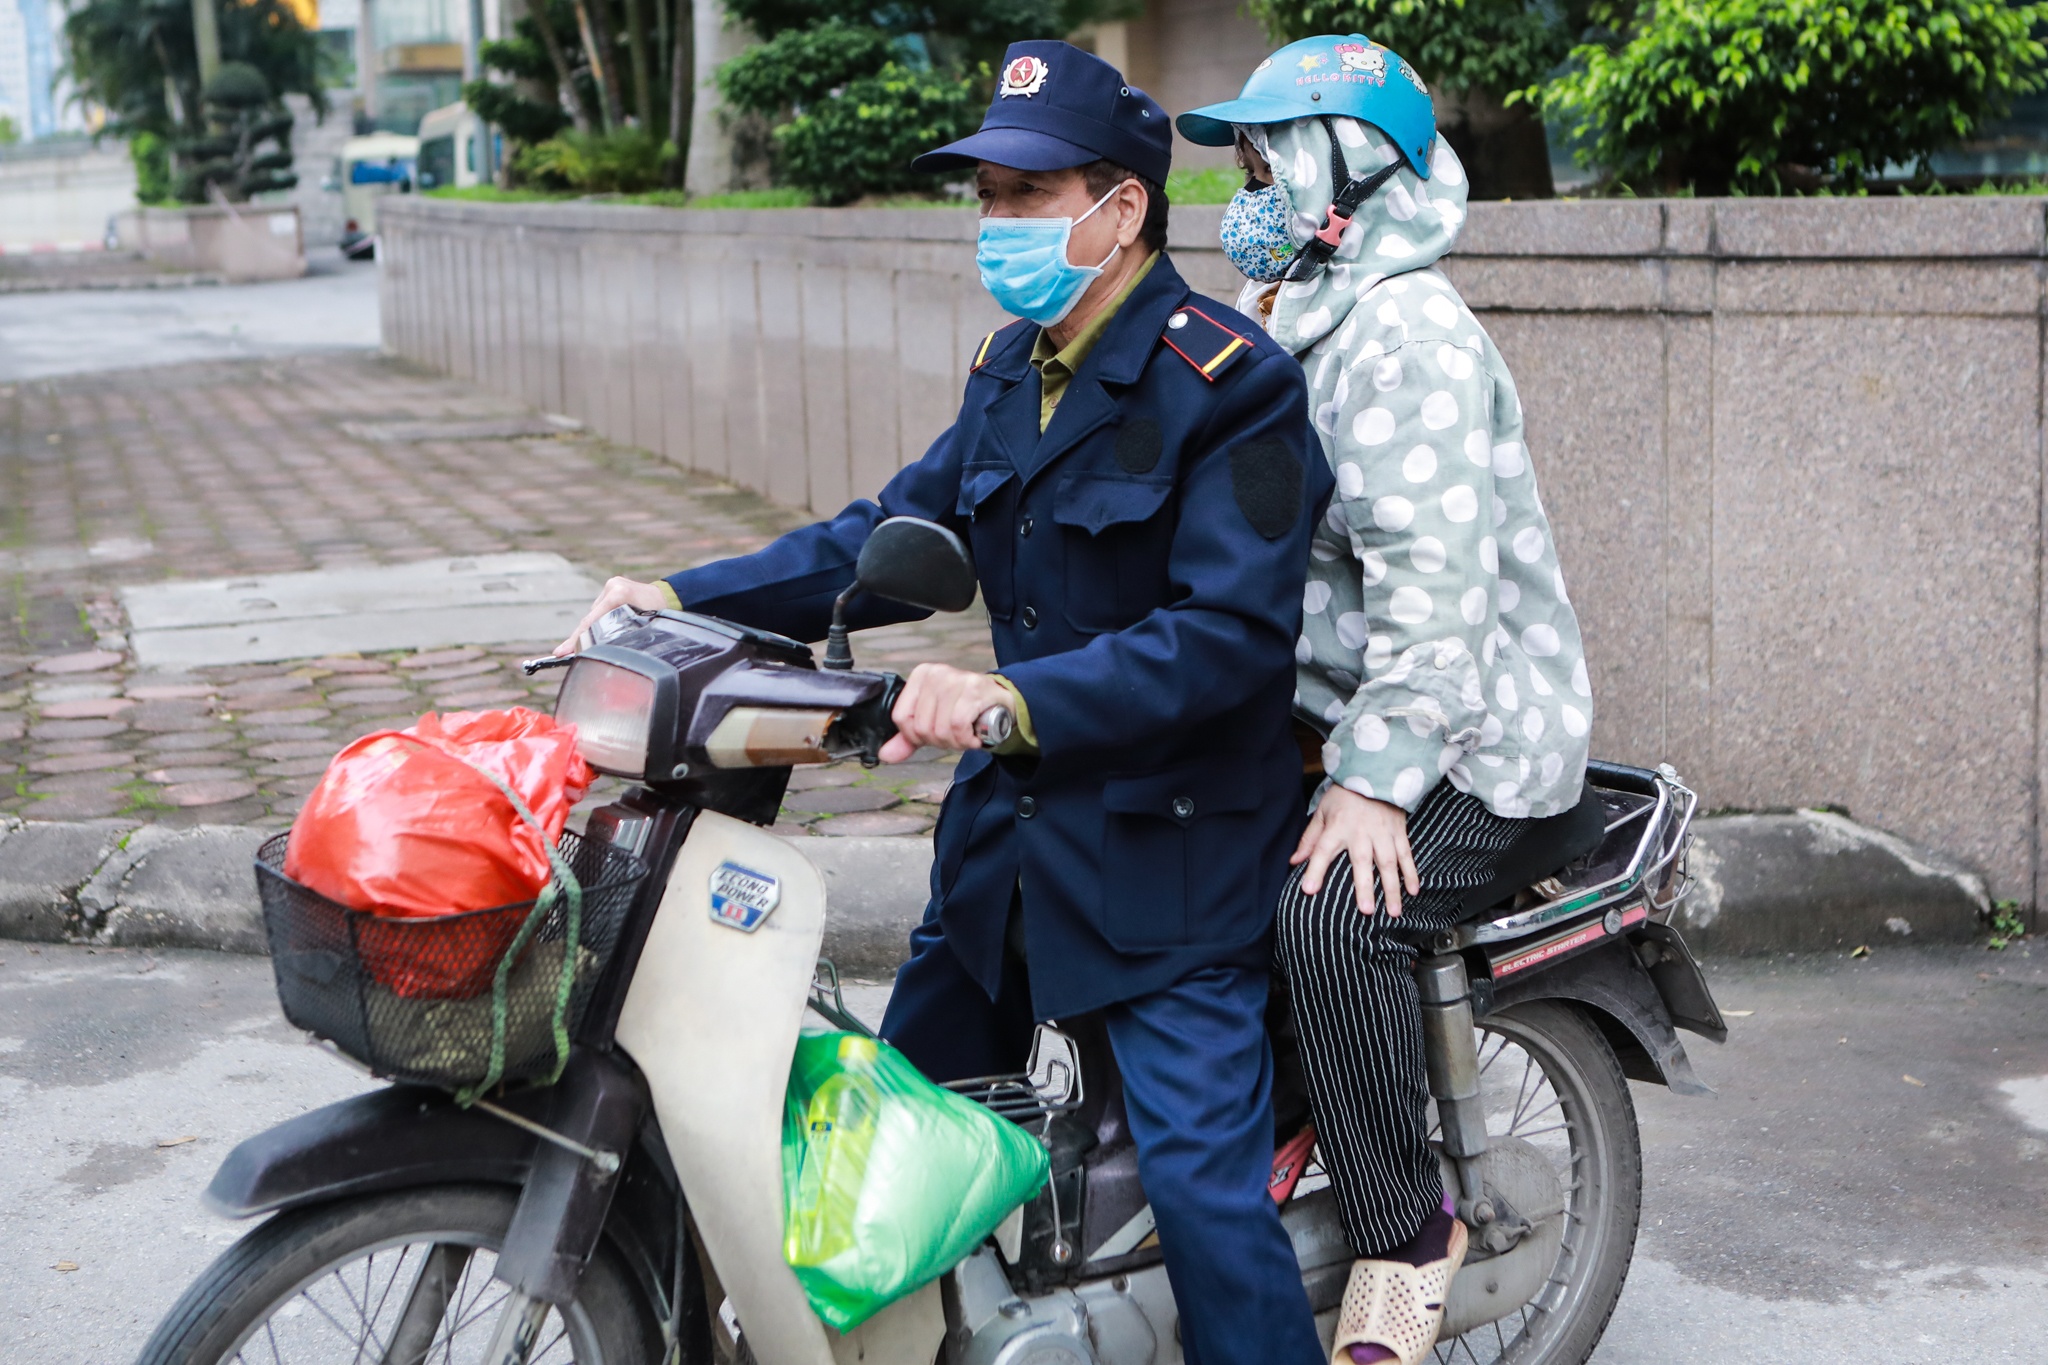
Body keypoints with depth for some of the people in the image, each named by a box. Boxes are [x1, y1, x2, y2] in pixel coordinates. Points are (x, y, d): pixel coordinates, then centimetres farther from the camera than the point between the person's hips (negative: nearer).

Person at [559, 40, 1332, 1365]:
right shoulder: (1014, 368, 9)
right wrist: (685, 596, -1)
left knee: (1205, 1183, -9)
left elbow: (1233, 632, -25)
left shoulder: (1228, 381, -17)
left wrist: (1012, 697, -35)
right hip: (1015, 818, 9)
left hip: (1171, 847, -8)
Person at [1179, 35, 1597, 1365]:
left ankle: (1409, 1234, -13)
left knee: (1332, 916, -31)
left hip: (1471, 734, -10)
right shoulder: (1283, 320, 15)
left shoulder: (1410, 334, -17)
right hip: (1326, 709, 10)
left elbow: (1436, 584, -26)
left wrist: (1375, 781, -30)